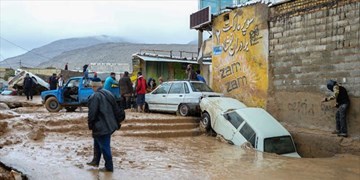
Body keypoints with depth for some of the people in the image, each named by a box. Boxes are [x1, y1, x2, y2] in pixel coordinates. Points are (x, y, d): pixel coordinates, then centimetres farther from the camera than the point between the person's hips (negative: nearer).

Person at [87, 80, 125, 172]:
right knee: (98, 143, 24)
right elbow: (116, 110, 12)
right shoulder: (109, 94, 7)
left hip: (100, 127, -8)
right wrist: (117, 122, 19)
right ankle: (96, 161, 35)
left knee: (104, 146, 2)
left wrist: (90, 125, -3)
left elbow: (92, 113, -18)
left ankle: (109, 167, 11)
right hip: (110, 125, 8)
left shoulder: (94, 97, -18)